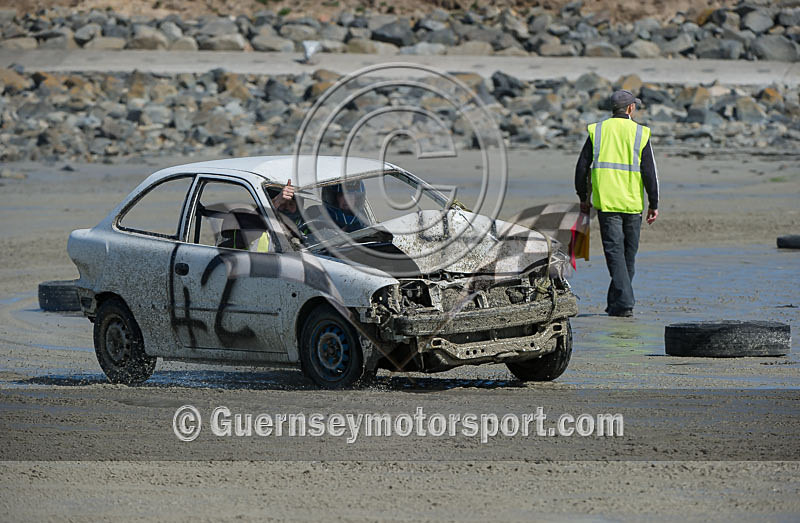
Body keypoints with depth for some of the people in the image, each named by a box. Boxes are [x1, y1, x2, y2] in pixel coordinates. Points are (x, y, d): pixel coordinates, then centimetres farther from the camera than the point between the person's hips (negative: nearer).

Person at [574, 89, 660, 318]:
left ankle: (624, 302, -15)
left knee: (614, 252, -3)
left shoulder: (597, 131, 3)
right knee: (629, 254, 14)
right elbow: (649, 172, -4)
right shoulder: (640, 134, -1)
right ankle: (615, 302, 22)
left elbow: (582, 167, 4)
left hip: (606, 203, 0)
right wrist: (653, 204, 3)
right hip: (632, 204, 0)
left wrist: (583, 198, 15)